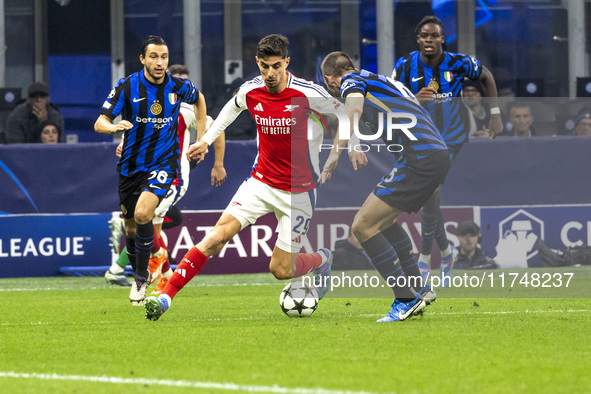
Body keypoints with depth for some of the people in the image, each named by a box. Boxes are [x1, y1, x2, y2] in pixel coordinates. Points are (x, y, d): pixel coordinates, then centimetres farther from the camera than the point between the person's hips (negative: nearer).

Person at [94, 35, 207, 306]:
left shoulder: (179, 87, -5)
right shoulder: (127, 87, -9)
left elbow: (199, 98, 20)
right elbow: (99, 123, -13)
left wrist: (202, 137, 16)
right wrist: (114, 127, -36)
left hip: (163, 163, -2)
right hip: (131, 165, 2)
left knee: (142, 214, -24)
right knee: (131, 227, 11)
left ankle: (142, 278, -8)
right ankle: (137, 277, 37)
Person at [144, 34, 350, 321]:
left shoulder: (307, 93, -19)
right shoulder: (250, 92, -6)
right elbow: (232, 107, 20)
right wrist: (207, 139, 18)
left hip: (298, 189, -3)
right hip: (261, 180, 3)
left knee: (280, 270, -2)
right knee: (218, 235, -17)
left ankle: (322, 260, 33)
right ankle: (165, 297, -20)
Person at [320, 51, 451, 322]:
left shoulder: (351, 81, 3)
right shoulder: (379, 81, 29)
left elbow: (354, 108, -19)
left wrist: (334, 154, -25)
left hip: (418, 156, -9)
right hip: (438, 154, 9)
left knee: (363, 226, -7)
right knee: (384, 219, 27)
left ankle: (407, 299, -9)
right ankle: (418, 287, 23)